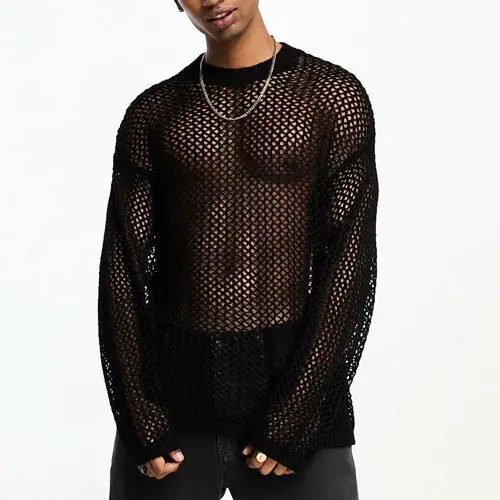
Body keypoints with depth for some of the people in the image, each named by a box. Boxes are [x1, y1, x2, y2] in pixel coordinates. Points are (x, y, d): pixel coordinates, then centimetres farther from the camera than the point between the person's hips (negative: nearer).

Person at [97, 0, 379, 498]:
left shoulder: (333, 96, -1)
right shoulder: (152, 112, 6)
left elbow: (349, 263, -6)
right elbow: (123, 271, 2)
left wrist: (294, 420, -11)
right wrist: (142, 419, -6)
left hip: (291, 385, -2)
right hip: (173, 389, 2)